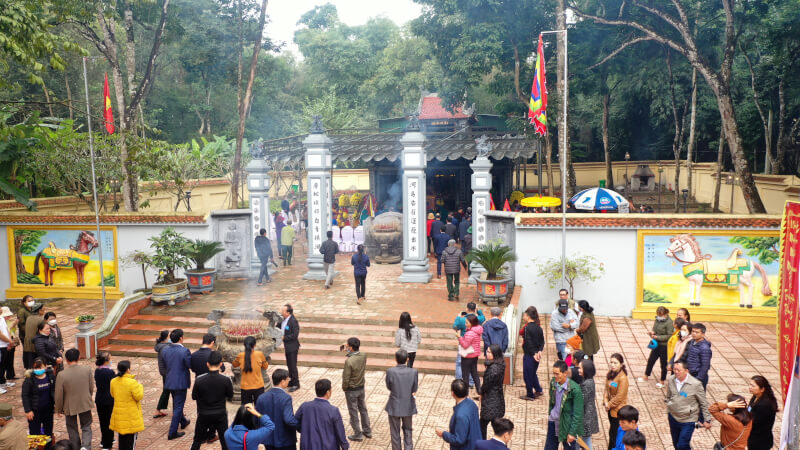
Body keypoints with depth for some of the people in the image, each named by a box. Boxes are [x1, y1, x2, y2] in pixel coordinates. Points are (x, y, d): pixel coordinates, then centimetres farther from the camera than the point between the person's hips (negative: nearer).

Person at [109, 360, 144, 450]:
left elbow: (113, 394, 13)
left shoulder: (113, 382, -3)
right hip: (131, 416, -6)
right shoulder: (132, 382, -23)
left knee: (121, 438, 19)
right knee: (131, 438, 7)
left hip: (118, 416, 6)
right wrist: (140, 386, -2)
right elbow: (139, 396, -16)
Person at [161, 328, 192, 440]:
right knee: (178, 407, 3)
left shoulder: (165, 350, -2)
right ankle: (172, 433, 7)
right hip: (180, 383, -7)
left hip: (169, 382, 7)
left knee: (177, 404, 25)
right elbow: (191, 366, -16)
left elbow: (165, 365, 7)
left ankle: (183, 422, 46)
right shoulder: (184, 351, -21)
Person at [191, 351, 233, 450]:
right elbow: (230, 397, -3)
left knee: (197, 441, 18)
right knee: (225, 441, 15)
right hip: (220, 414, 0)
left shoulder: (199, 380, -18)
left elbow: (194, 397, -4)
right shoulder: (226, 380, -18)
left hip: (203, 415, 0)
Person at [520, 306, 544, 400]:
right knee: (533, 373, 23)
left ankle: (530, 395, 13)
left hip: (529, 355, -8)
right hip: (536, 355, 8)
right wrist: (539, 351, -3)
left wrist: (534, 354, -17)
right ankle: (538, 390, 26)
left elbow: (529, 343, -21)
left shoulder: (528, 327, -18)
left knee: (527, 375, 5)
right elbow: (542, 341, 5)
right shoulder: (538, 327, 6)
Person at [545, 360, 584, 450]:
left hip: (567, 424, -6)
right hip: (553, 422, 6)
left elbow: (578, 413, -19)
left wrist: (572, 432, -18)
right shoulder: (553, 383, -6)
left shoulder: (575, 389, -23)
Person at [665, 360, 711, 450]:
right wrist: (668, 412, 16)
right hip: (673, 418, 5)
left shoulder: (695, 384, -20)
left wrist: (707, 420, -2)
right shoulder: (670, 380, -8)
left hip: (688, 421, -5)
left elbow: (704, 403, -8)